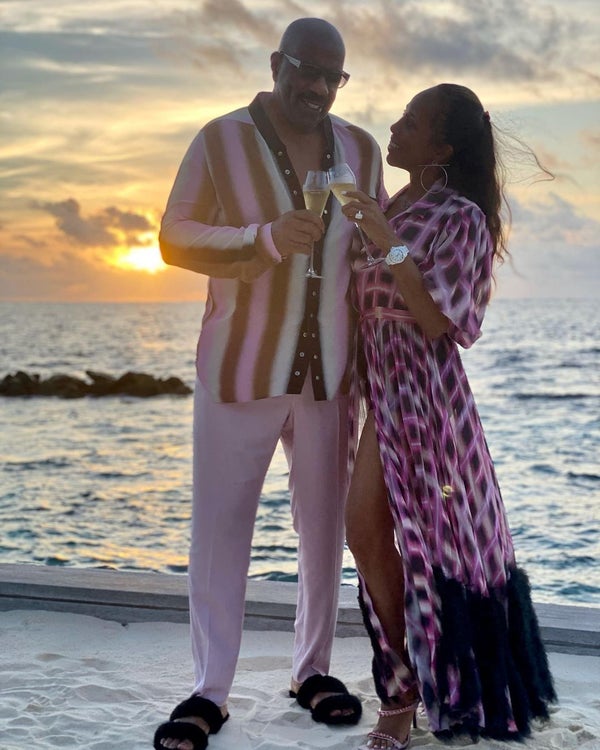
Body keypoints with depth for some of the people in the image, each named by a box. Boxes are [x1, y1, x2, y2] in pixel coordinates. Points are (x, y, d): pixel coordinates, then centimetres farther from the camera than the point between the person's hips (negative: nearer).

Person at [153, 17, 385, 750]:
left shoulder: (360, 151, 7)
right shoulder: (221, 141, -3)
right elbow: (174, 238, -6)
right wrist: (267, 239, -21)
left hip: (329, 372, 3)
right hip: (241, 367, -3)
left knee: (325, 524, 9)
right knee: (219, 525, -1)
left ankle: (312, 669, 24)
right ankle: (209, 690, 7)